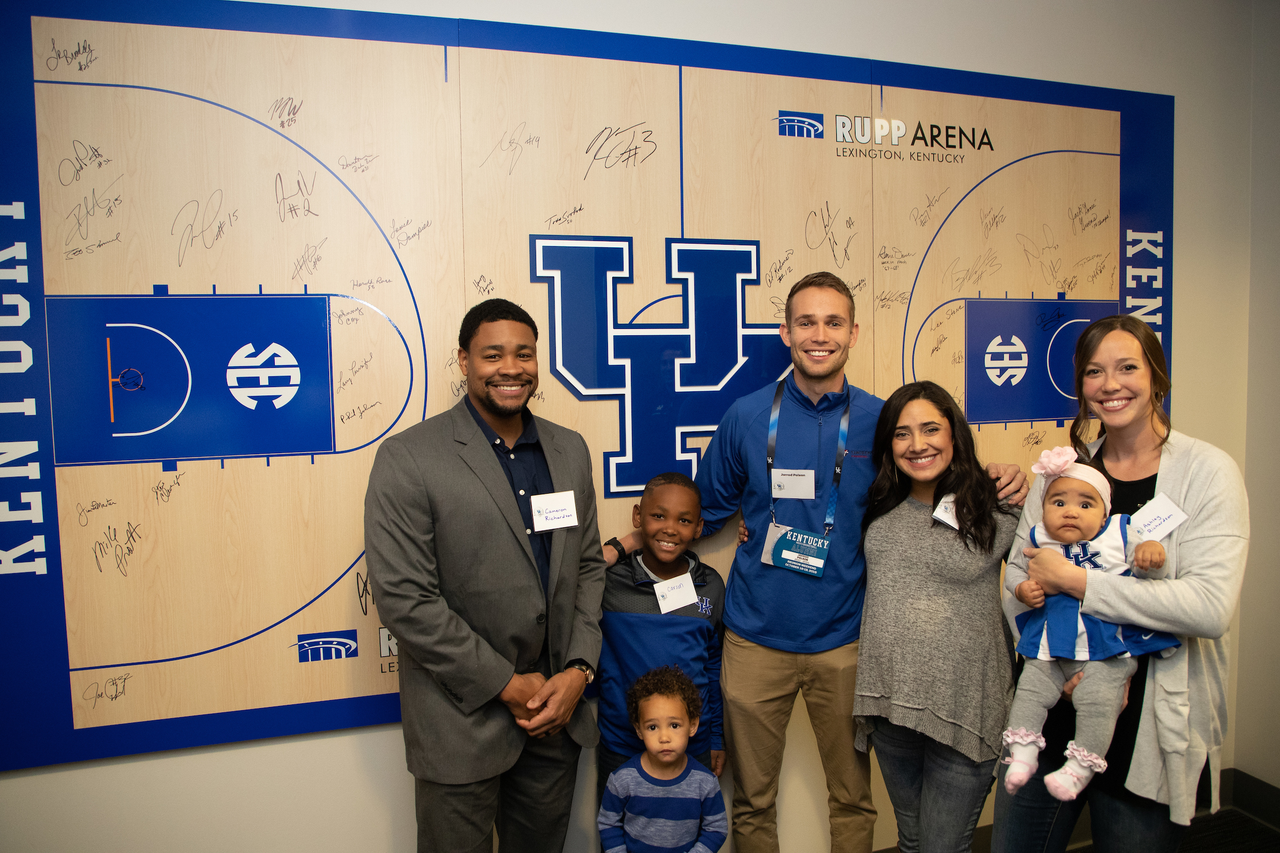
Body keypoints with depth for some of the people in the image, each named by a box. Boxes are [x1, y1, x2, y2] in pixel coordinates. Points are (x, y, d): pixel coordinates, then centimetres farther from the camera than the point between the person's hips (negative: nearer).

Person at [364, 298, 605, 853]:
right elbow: (404, 598, -17)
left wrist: (579, 670, -4)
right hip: (463, 720, -4)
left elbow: (588, 567, 8)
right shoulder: (408, 458, -12)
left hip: (558, 709, 5)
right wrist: (506, 685, -14)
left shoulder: (570, 450, 5)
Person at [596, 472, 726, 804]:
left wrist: (717, 738, 12)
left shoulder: (711, 586, 1)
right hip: (620, 750, -2)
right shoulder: (607, 582, -8)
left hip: (694, 747, 2)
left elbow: (714, 665, 10)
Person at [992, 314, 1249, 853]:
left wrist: (1074, 581, -20)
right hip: (1049, 713, 3)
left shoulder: (1207, 472, -7)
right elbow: (1016, 577, 2)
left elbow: (1211, 607, -20)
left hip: (1152, 729, -3)